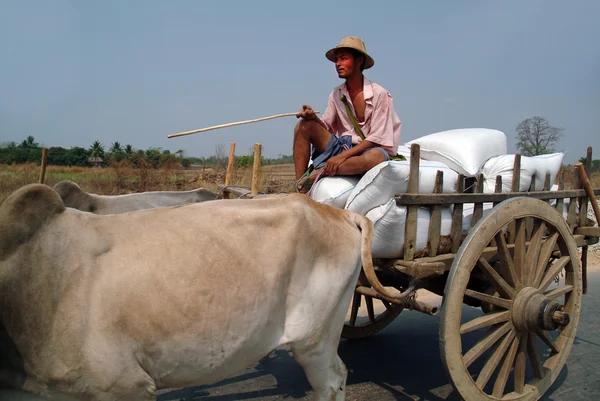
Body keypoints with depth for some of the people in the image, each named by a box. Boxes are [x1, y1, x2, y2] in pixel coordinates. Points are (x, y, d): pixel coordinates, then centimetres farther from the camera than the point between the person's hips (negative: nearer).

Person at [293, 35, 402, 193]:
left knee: (377, 157, -40)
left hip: (369, 149, -5)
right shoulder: (336, 94, 6)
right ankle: (299, 190, -21)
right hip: (343, 146, 5)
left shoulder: (379, 94, -11)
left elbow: (376, 138, -15)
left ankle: (319, 172, -26)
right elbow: (327, 128, 7)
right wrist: (313, 117, -15)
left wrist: (343, 156, -23)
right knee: (304, 125, -12)